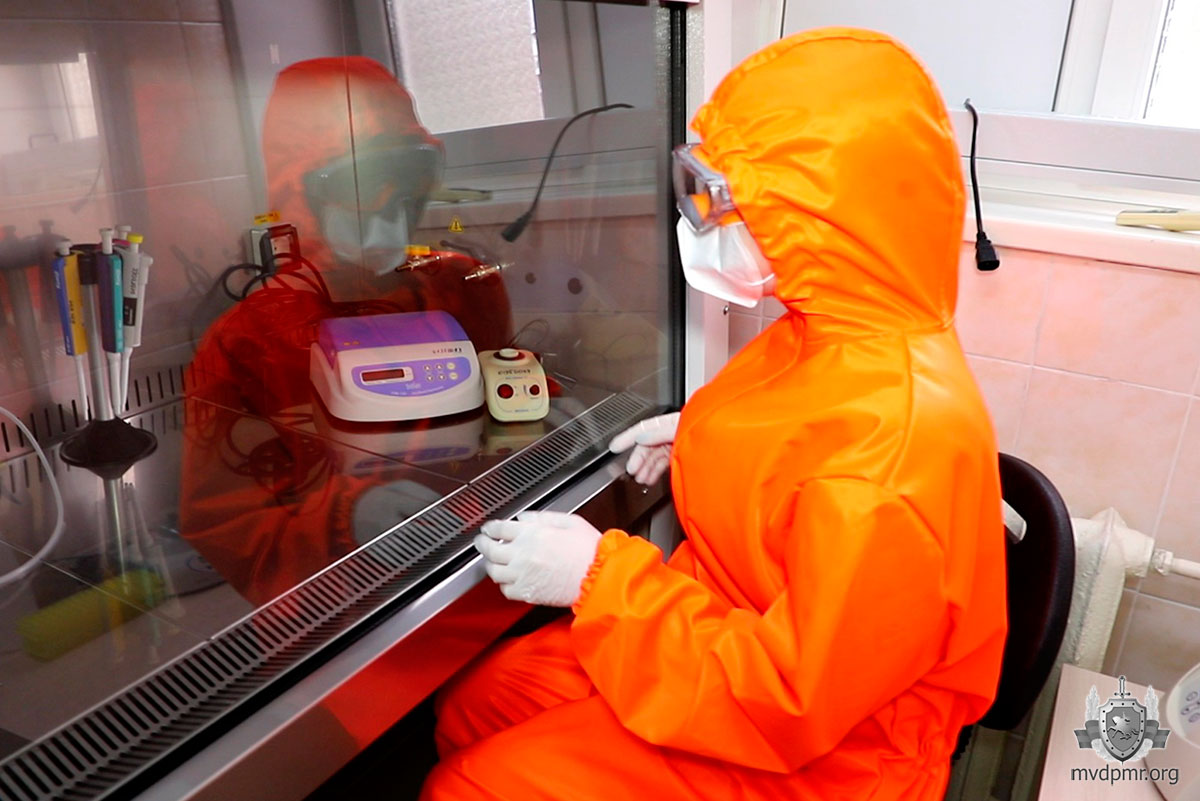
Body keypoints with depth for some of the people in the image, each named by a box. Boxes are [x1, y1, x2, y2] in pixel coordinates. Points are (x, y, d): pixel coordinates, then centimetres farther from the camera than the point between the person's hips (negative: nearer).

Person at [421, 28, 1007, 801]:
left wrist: (599, 575, -24)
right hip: (734, 633, 8)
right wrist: (703, 438, 2)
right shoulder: (843, 338, -6)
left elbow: (791, 705, -28)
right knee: (474, 706, 8)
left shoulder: (892, 449, -35)